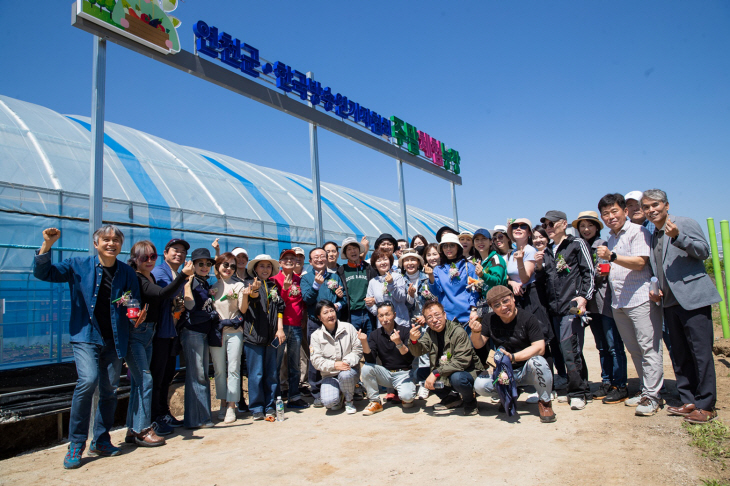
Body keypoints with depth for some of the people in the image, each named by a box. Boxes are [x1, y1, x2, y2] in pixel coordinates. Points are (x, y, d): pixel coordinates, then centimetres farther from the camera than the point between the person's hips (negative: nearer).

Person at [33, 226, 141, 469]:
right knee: (88, 381, -21)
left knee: (110, 389, 7)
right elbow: (43, 273, -2)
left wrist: (138, 315, -13)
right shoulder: (79, 266, 1)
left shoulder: (127, 273, 3)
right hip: (86, 336, -2)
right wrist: (47, 245, -15)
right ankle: (76, 445, -3)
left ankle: (101, 441, 26)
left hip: (114, 340, 3)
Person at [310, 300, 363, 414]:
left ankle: (349, 400, -4)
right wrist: (334, 365, -23)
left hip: (349, 369, 0)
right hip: (329, 375, 0)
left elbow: (358, 350, -2)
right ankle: (339, 397, 13)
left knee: (345, 375, -36)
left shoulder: (348, 328, 0)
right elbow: (316, 360, -7)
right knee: (328, 402, -26)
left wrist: (348, 362, -21)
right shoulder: (316, 335, 1)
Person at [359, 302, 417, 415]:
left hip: (403, 373, -3)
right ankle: (375, 402, -6)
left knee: (407, 396, -30)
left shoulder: (405, 331, -9)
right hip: (386, 373, 3)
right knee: (366, 368, -22)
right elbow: (371, 360, -10)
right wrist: (364, 342, -27)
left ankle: (400, 394, 8)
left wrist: (399, 343, -35)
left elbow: (410, 359, -17)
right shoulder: (375, 335, 1)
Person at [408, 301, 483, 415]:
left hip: (468, 371, -7)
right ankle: (452, 397, 10)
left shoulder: (458, 332, -21)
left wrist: (436, 373, -31)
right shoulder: (429, 333, 0)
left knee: (457, 378, -36)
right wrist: (413, 340, -36)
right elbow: (418, 351, -13)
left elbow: (462, 361, -28)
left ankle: (470, 401, -2)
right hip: (444, 374, 7)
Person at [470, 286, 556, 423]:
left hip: (526, 371, -3)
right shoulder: (489, 321, -2)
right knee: (480, 385, -22)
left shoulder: (528, 319, -15)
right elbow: (478, 345, -3)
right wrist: (476, 332, -26)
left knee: (537, 362, -36)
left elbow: (539, 347, -22)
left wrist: (513, 357, -33)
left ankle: (545, 402, -8)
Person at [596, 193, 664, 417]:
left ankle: (652, 395, 1)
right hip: (618, 302, 8)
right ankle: (645, 389, 22)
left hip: (640, 299, -8)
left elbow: (639, 263, -19)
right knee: (634, 350, 12)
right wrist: (605, 271, 14)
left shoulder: (637, 232, -6)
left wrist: (612, 256, -29)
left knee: (648, 347, -5)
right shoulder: (611, 238, 19)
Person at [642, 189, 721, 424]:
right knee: (680, 355, 10)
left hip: (692, 297, -7)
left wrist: (678, 237, -23)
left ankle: (706, 405, 3)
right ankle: (688, 401, 18)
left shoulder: (685, 223, -1)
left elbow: (704, 251, -11)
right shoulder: (653, 236, 18)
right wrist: (657, 291, 11)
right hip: (669, 301, 7)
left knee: (700, 352, -5)